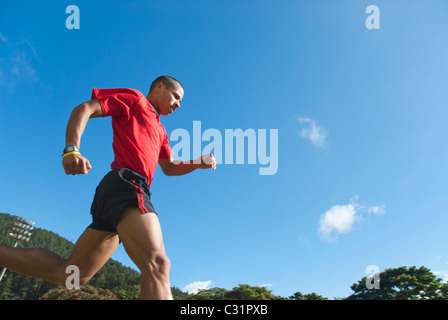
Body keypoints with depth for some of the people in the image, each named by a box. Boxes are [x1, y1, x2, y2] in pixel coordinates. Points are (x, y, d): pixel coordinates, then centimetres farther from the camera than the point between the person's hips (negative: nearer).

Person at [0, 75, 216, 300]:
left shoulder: (160, 130, 36)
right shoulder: (133, 97, 12)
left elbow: (169, 168, 36)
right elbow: (84, 109, 3)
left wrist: (198, 163, 17)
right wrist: (71, 149, -15)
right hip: (125, 182, -9)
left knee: (69, 274, 5)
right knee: (157, 265, -27)